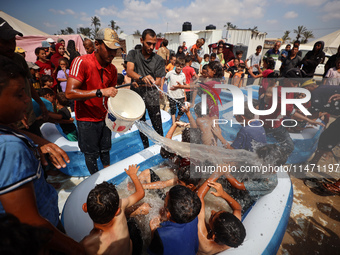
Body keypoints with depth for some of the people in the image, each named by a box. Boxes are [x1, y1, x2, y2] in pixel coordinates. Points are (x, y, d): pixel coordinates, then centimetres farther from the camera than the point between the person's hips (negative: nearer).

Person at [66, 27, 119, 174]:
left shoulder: (112, 69, 1)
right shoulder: (81, 62, -18)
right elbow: (70, 93, -27)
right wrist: (100, 92, -35)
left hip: (104, 117, 5)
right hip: (87, 119, -5)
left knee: (105, 150, 18)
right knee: (91, 154, 9)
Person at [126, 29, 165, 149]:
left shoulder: (159, 60, 3)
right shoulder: (133, 54, 6)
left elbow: (158, 82, -1)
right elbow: (129, 71, -11)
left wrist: (142, 84, -13)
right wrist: (142, 78, -31)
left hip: (152, 97, -1)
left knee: (157, 127, -3)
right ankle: (146, 149, 30)